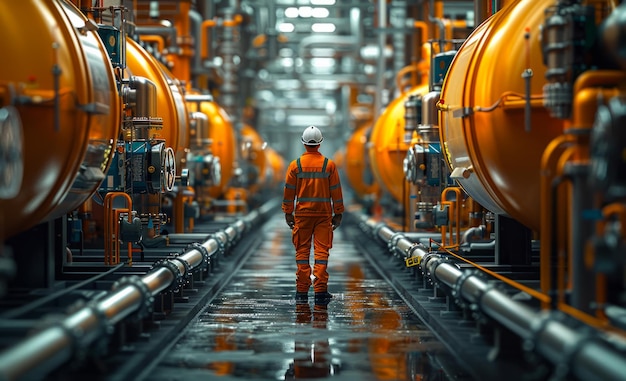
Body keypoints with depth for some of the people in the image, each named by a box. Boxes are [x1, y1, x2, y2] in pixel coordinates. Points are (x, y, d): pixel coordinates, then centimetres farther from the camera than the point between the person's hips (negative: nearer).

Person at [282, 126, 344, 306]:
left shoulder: (295, 165, -1)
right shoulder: (329, 164, -1)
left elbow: (289, 191, 1)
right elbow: (336, 191, 1)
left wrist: (288, 213, 9)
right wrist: (338, 214, 8)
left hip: (302, 214, 0)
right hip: (324, 214, 0)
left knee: (302, 252, 6)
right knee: (321, 251, 0)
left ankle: (302, 292, 6)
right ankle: (320, 292, -4)